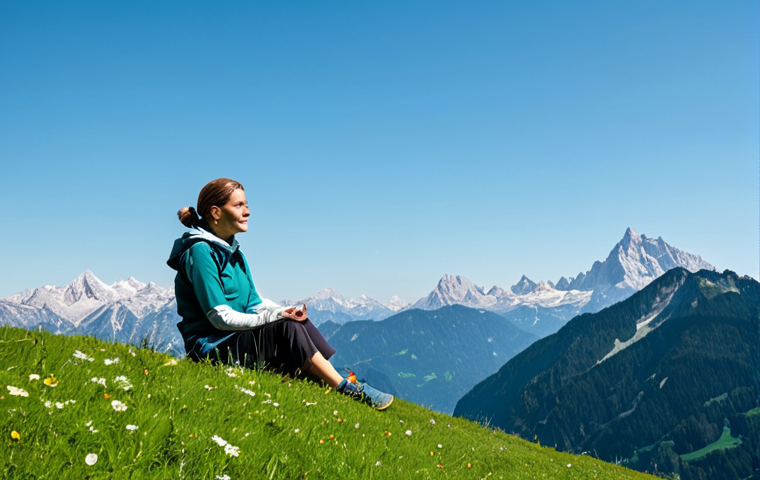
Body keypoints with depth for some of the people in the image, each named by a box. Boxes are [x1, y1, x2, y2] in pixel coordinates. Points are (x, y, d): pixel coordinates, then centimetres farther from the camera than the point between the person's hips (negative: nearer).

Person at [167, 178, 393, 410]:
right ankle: (347, 388, -17)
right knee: (287, 328, -24)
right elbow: (220, 317, -20)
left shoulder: (233, 251, 12)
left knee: (298, 321, -9)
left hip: (241, 337, 9)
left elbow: (255, 303, 11)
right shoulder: (200, 252, -16)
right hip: (210, 346, -8)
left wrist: (284, 311, -8)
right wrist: (274, 317, -22)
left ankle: (331, 379, -15)